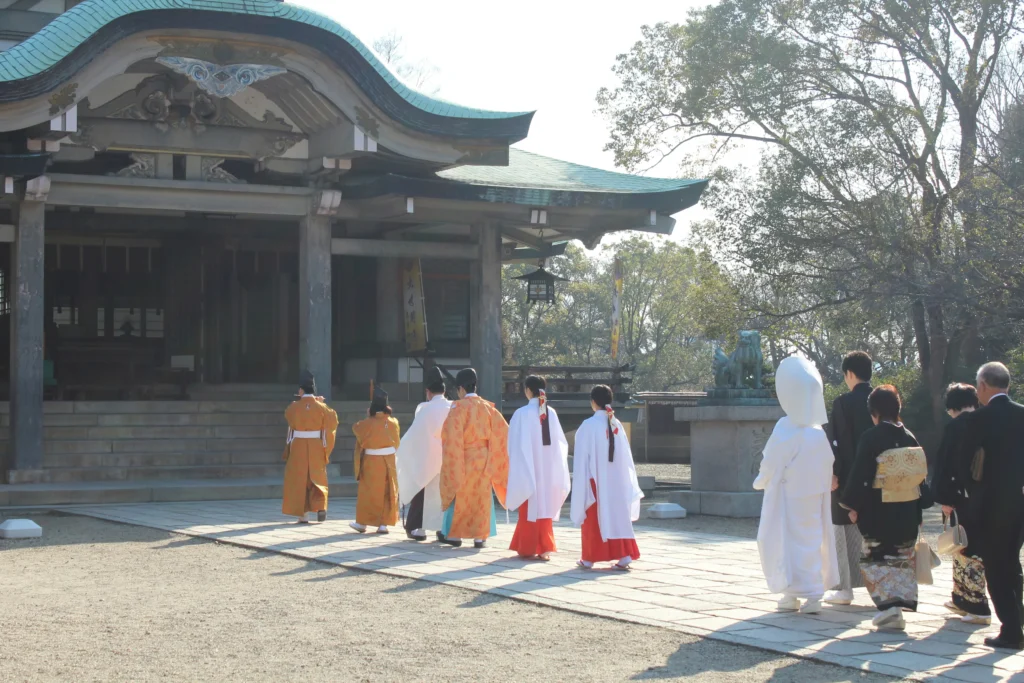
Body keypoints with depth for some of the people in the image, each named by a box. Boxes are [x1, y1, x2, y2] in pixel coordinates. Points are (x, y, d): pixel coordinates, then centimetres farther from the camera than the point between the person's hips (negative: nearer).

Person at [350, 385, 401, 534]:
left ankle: (362, 522, 16)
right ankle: (384, 523, 7)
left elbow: (356, 427, 5)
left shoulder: (368, 423, -14)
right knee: (388, 492, 8)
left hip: (372, 462, -3)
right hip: (389, 462, 3)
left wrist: (367, 417, 12)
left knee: (368, 492, 7)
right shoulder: (393, 423, -3)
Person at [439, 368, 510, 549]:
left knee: (459, 496, 8)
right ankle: (480, 537, 6)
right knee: (482, 497, 8)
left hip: (464, 459, -4)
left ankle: (454, 534, 15)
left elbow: (452, 436, -13)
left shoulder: (459, 407, -12)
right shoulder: (487, 407, 1)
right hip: (483, 458, 4)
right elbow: (503, 432, -1)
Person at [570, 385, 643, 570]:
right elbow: (625, 455, 6)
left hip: (596, 479, -4)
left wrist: (579, 479, -2)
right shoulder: (616, 424, 2)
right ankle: (624, 556, -2)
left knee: (594, 518, 5)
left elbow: (582, 455, -9)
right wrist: (628, 482, 13)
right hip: (616, 479, 4)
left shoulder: (589, 425, -11)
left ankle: (589, 558, 11)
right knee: (618, 515, 6)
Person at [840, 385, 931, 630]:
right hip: (907, 515, 5)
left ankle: (888, 605, -9)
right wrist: (919, 507, 17)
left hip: (878, 515, -5)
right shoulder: (909, 438, 2)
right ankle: (901, 602, 12)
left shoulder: (871, 438, -14)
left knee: (877, 561, 4)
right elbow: (922, 474, 8)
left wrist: (853, 506, -4)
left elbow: (860, 475, -14)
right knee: (902, 561, 13)